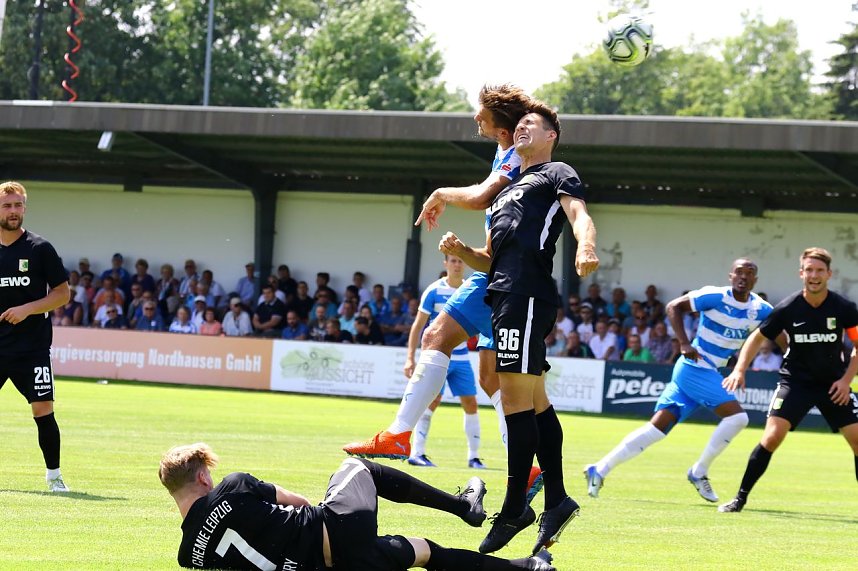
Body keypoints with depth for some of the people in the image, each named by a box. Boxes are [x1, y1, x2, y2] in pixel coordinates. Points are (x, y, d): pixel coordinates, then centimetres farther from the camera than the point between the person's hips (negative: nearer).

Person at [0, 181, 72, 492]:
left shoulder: (39, 249, -2)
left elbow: (62, 294, -2)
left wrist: (27, 309, -14)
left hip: (32, 347, -3)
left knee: (43, 410, -8)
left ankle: (54, 474, 5)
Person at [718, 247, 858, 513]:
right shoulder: (787, 309, -12)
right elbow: (758, 337, 1)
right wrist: (740, 370, -10)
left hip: (834, 384, 1)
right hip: (795, 381, -1)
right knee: (772, 436, -16)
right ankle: (740, 498, -6)